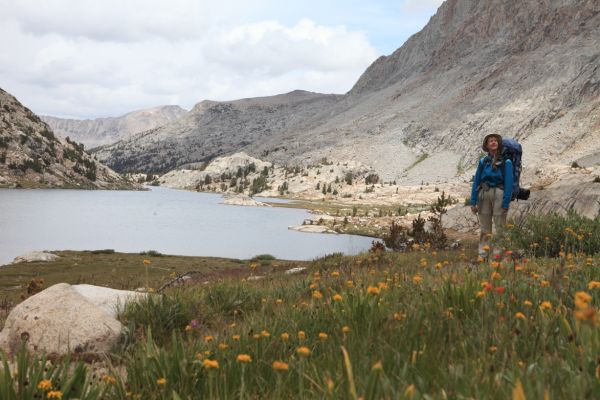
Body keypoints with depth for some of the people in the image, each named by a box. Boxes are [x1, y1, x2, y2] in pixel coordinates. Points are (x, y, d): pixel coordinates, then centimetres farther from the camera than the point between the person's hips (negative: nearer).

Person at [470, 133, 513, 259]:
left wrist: (505, 204, -11)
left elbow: (508, 183, -5)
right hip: (483, 194, 4)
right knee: (484, 228, 8)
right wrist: (473, 202, 5)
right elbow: (476, 181, 11)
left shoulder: (505, 162, 0)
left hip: (498, 194, -4)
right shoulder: (483, 161, 11)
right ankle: (483, 256, 12)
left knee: (500, 228, -4)